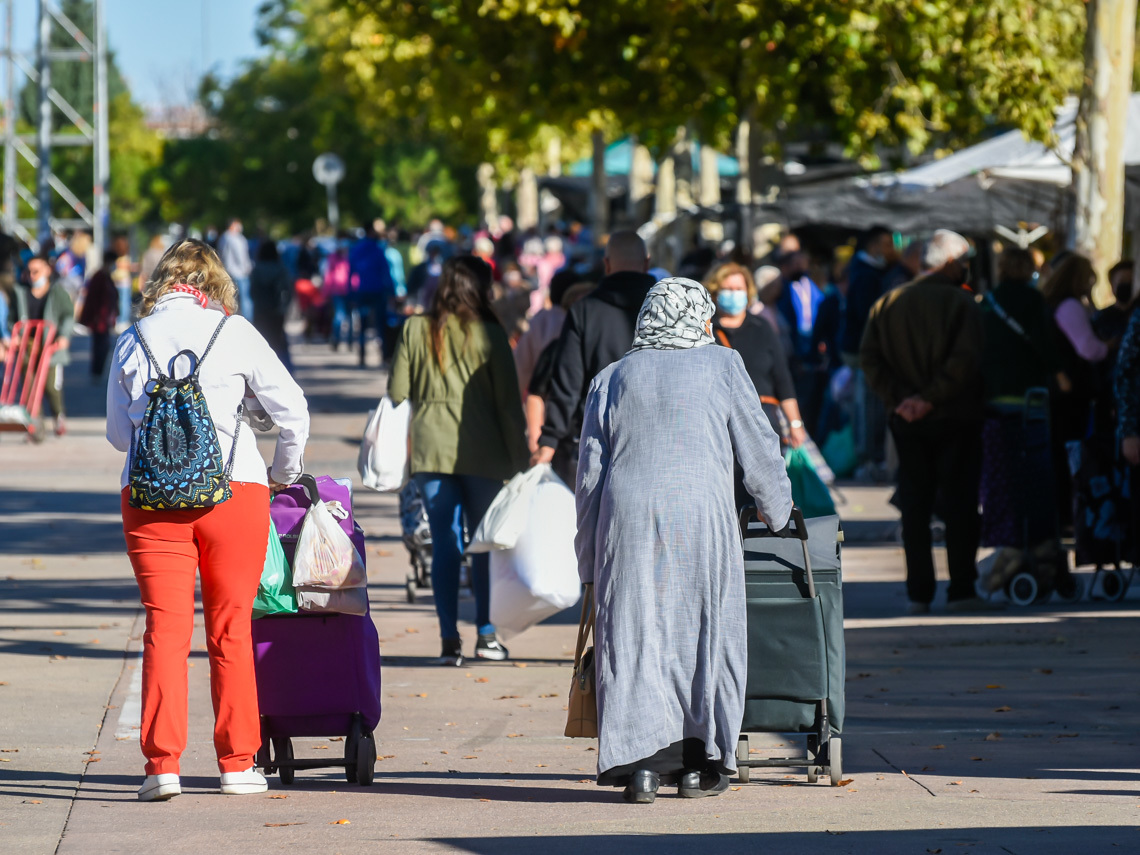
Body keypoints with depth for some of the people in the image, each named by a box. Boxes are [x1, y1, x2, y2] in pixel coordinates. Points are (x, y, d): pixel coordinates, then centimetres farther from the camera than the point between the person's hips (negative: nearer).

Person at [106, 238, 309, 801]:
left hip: (150, 496, 1)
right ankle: (237, 764, 11)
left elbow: (117, 432, 15)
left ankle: (162, 763, -7)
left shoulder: (132, 342, 7)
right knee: (231, 629, 7)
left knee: (165, 628, 1)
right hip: (234, 490, -1)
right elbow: (291, 409, 5)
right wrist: (284, 474, 21)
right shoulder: (235, 333, 1)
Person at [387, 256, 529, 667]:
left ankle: (449, 639, 0)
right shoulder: (488, 334, -5)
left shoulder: (415, 330, 3)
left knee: (445, 545, 4)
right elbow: (508, 401, -4)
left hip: (430, 449, 2)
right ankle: (486, 635, 9)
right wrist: (519, 457, 1)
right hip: (481, 452, -2)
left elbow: (396, 392, 5)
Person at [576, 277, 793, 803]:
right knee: (704, 634, 7)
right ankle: (698, 763, 7)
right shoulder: (721, 367, 8)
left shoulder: (611, 379, 15)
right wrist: (777, 511, 29)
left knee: (632, 635, 3)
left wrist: (589, 563, 17)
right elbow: (759, 451, 11)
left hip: (626, 519, 2)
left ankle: (638, 762, -5)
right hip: (701, 514, -2)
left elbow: (589, 476, 12)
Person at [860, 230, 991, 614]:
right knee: (959, 503, 2)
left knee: (914, 506, 8)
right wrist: (930, 397, -15)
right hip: (954, 421, -4)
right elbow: (964, 362, -20)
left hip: (907, 422, 4)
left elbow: (870, 358, 1)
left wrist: (899, 397, -6)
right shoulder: (962, 304, -8)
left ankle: (919, 592, 5)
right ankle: (961, 590, 1)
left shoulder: (887, 304, 8)